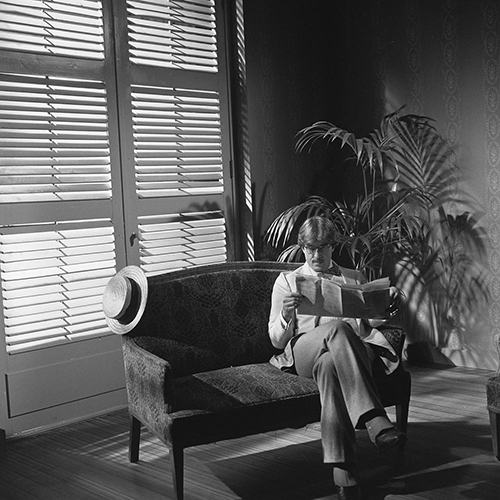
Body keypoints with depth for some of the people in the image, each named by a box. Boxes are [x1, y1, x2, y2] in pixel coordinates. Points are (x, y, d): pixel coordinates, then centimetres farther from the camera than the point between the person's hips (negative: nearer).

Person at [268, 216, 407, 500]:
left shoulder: (355, 279, 30)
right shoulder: (287, 281, 24)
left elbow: (369, 325, 25)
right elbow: (277, 340, 15)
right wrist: (286, 314, -8)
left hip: (353, 349, 1)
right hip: (303, 353, -1)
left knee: (329, 365, -41)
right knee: (337, 328, -40)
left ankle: (342, 470, -50)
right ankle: (376, 422, -52)